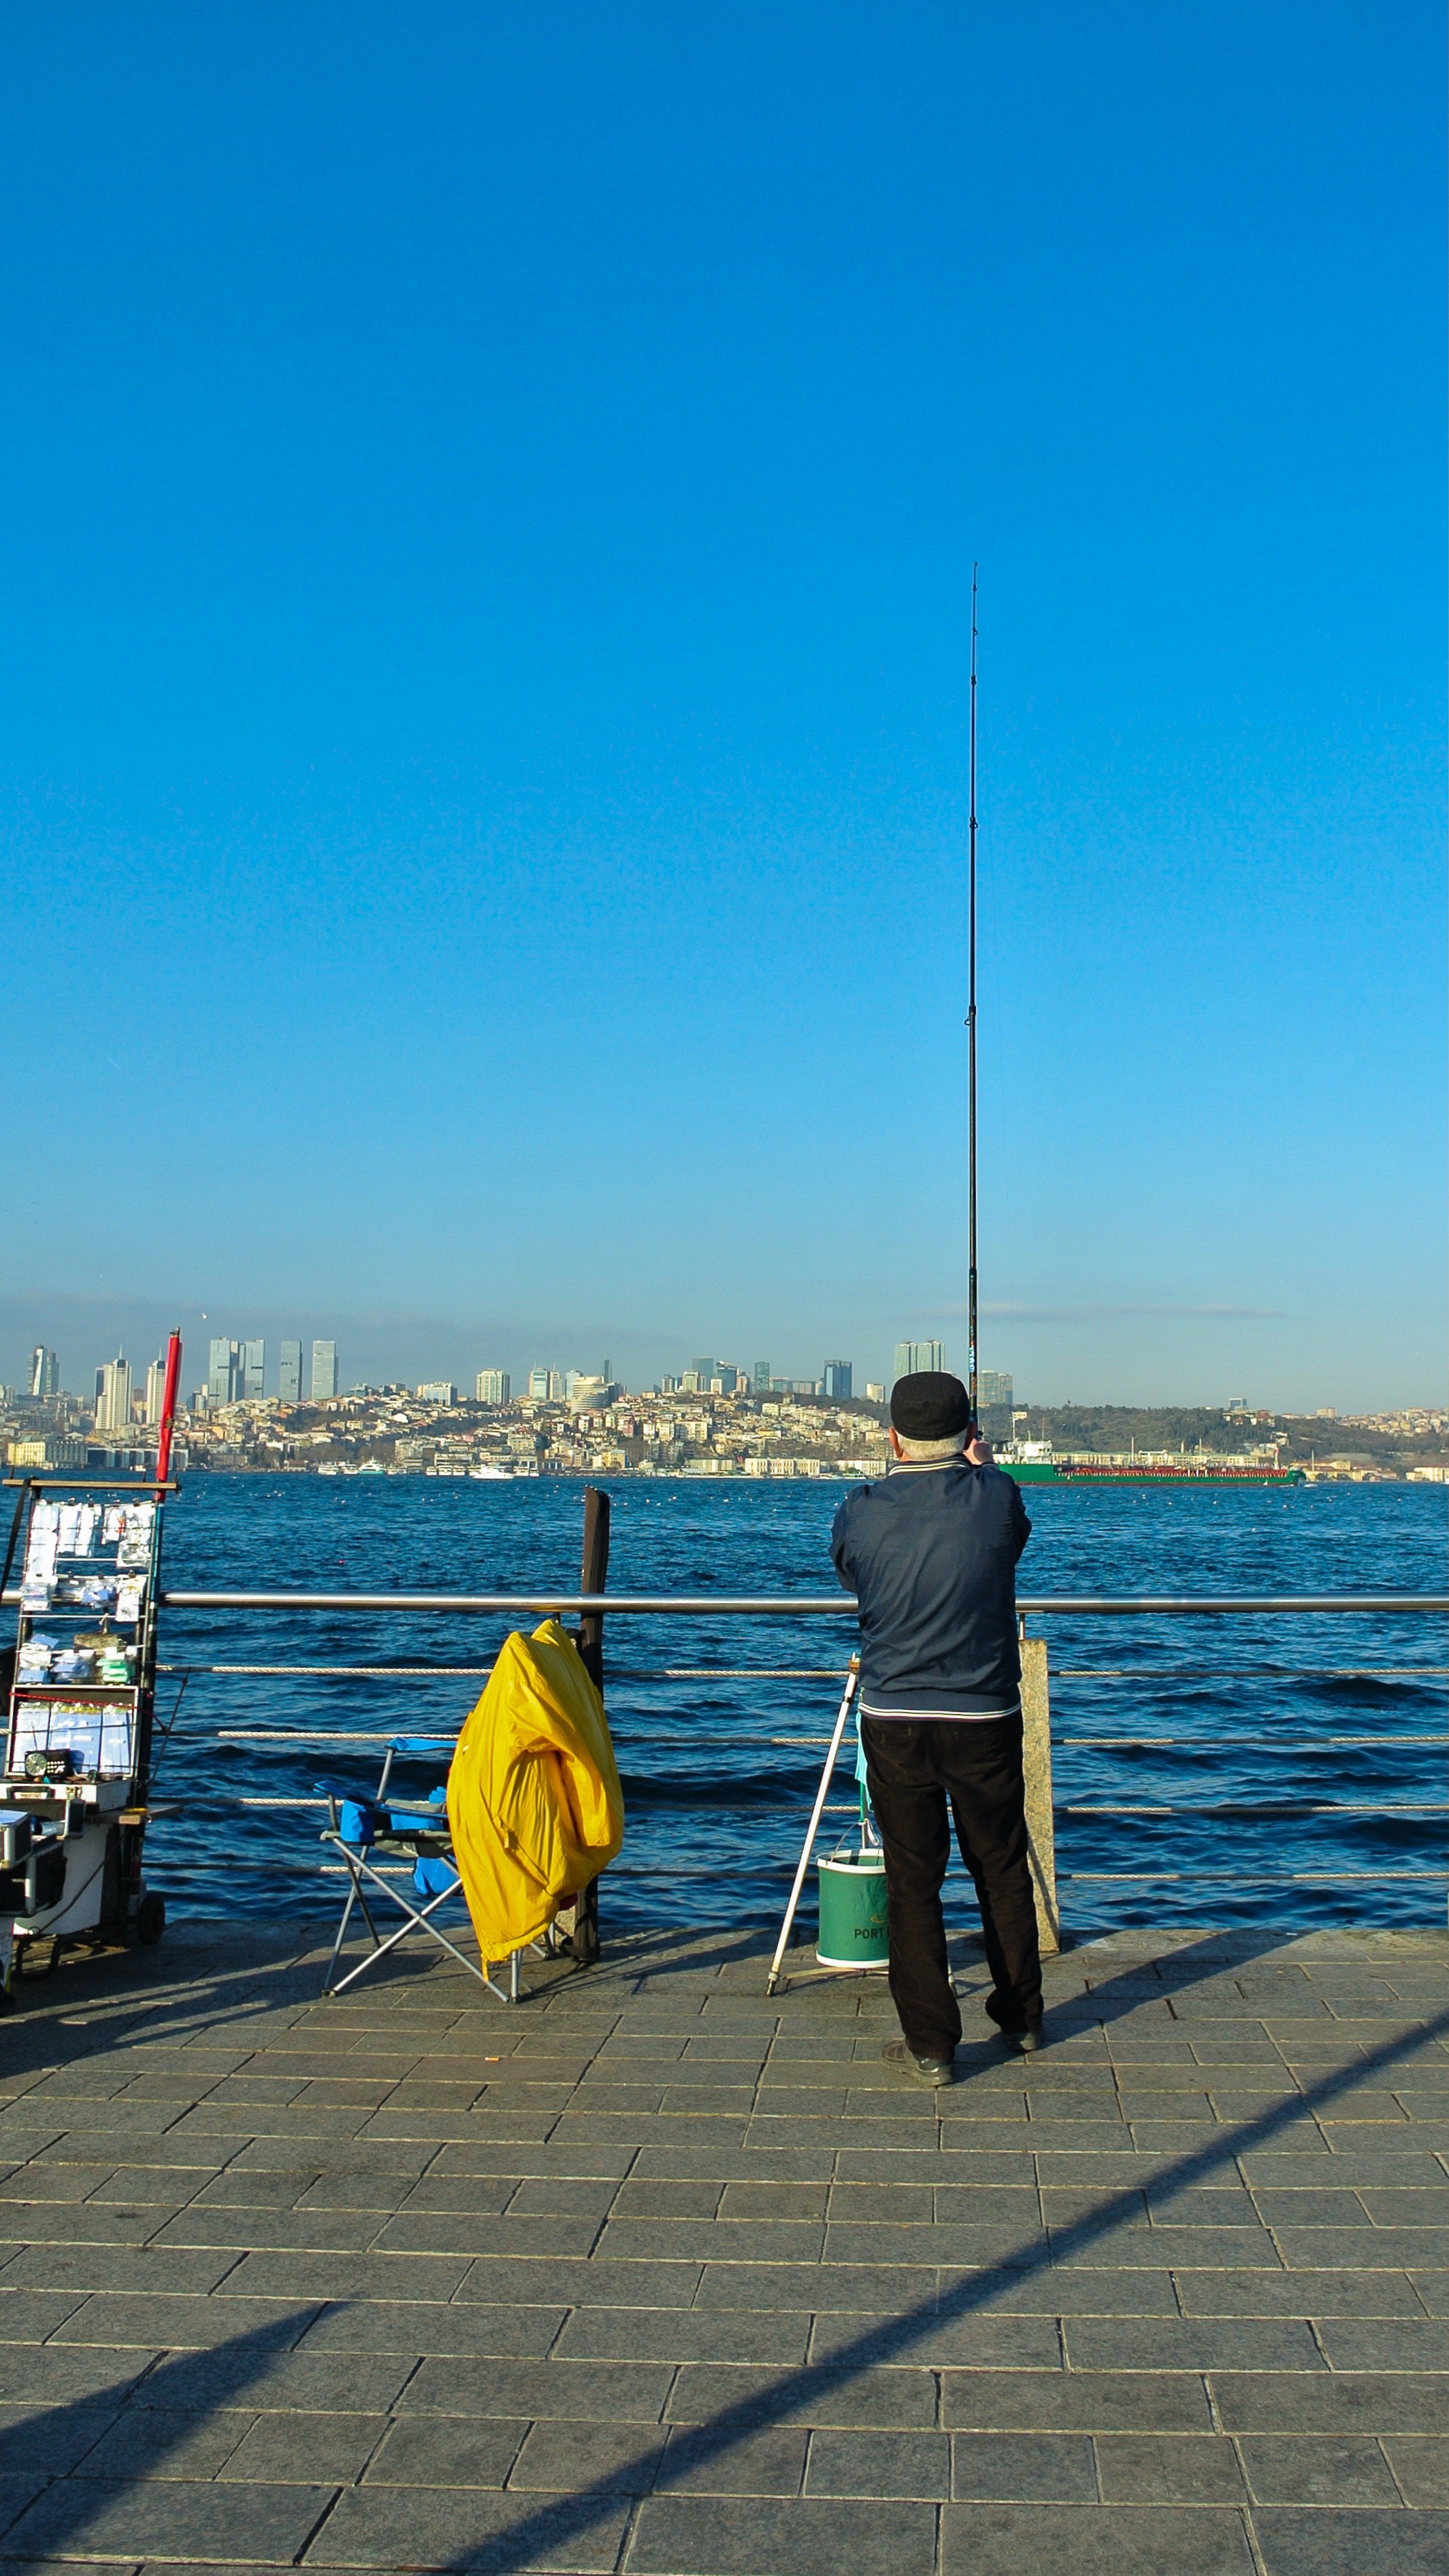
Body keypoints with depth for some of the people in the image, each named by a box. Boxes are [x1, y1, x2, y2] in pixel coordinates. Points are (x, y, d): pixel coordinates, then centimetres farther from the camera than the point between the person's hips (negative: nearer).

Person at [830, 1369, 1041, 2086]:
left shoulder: (861, 1513, -9)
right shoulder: (998, 1496, -9)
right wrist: (978, 1468, 25)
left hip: (894, 1722, -1)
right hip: (986, 1718, 1)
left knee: (912, 1880, 8)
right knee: (1002, 1868, 18)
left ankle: (931, 2044, 12)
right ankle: (1020, 2015, 33)